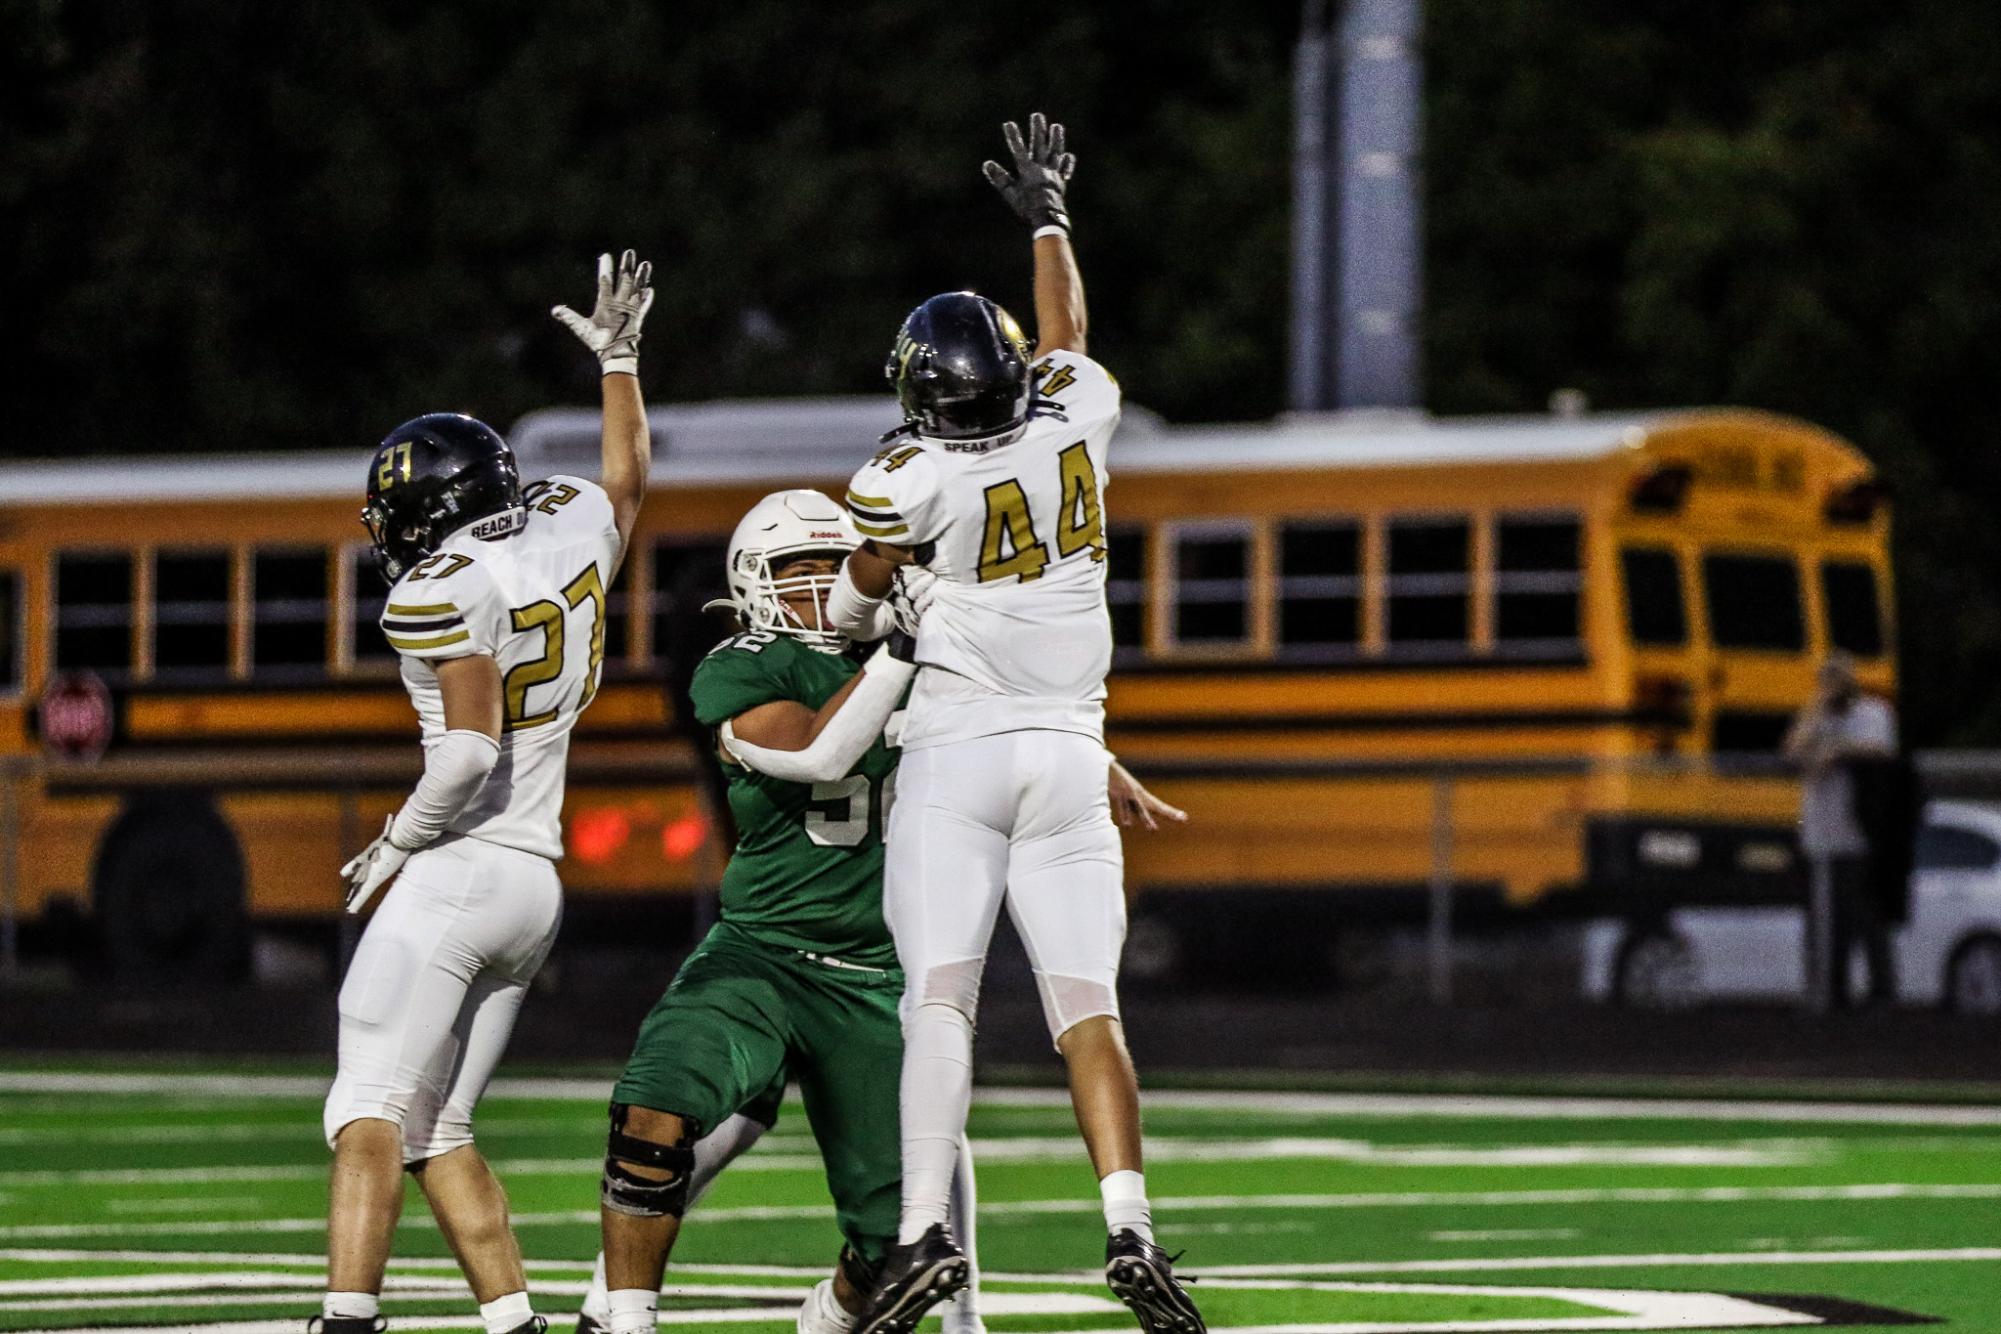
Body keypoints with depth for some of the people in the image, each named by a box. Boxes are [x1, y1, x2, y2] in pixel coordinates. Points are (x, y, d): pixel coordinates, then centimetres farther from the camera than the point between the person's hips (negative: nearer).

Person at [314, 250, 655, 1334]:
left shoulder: (442, 592, -11)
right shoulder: (572, 530, 12)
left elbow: (470, 751, -20)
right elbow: (629, 476, 36)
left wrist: (393, 846, -8)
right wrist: (618, 359, 47)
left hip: (455, 872, -8)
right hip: (539, 884, 8)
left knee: (373, 1113, -13)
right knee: (438, 1130, 14)